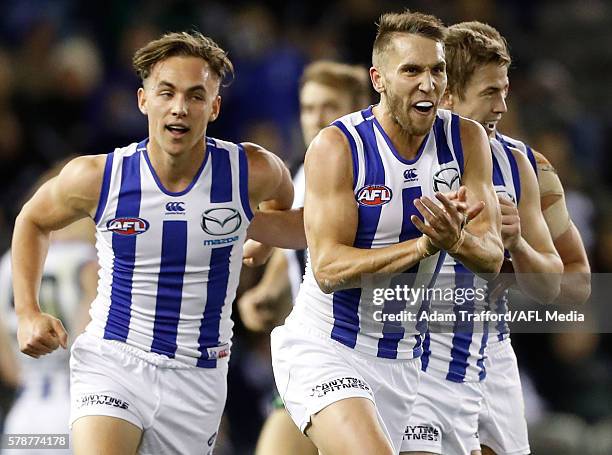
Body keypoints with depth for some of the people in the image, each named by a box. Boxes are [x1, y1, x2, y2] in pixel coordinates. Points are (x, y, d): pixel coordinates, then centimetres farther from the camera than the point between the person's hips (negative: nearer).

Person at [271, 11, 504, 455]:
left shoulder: (467, 139, -2)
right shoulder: (337, 147, -16)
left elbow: (492, 258, -5)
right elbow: (328, 268, -22)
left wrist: (458, 240, -29)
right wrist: (425, 245, -33)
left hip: (402, 358, 6)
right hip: (323, 351, -6)